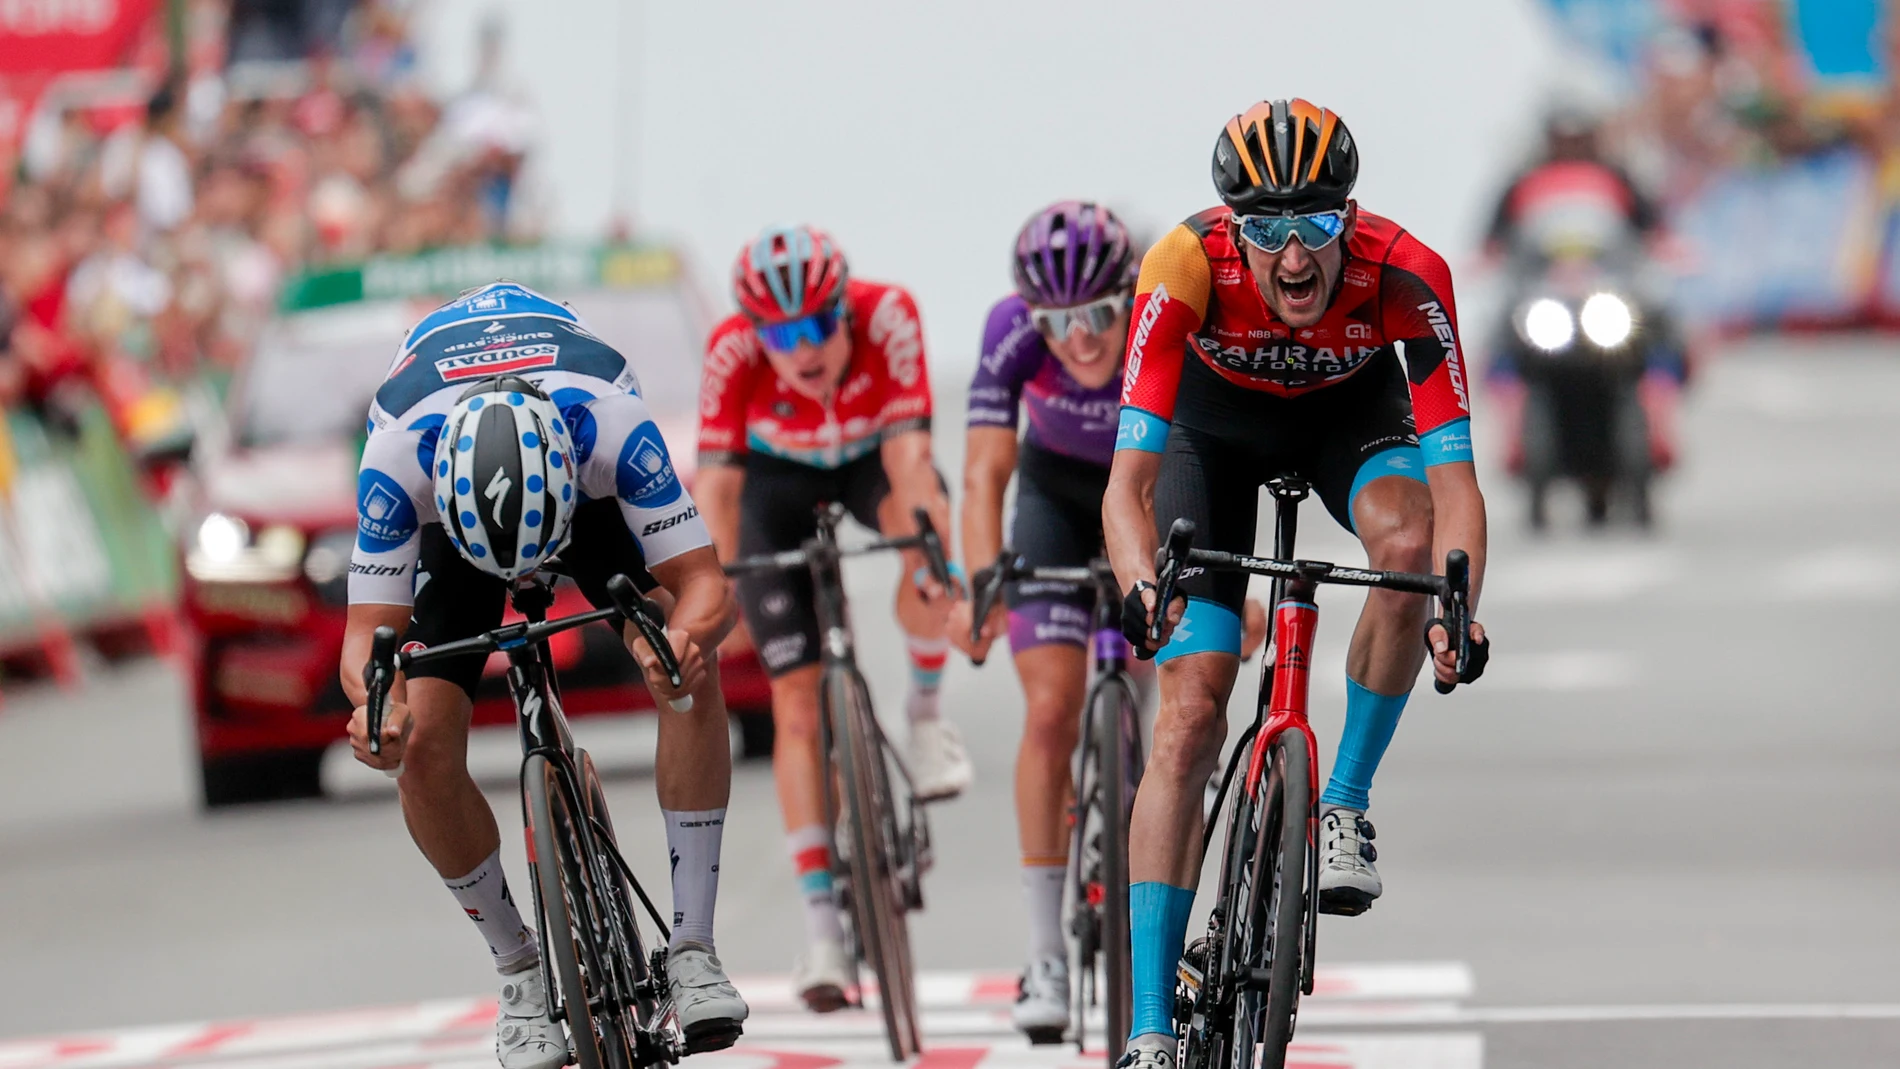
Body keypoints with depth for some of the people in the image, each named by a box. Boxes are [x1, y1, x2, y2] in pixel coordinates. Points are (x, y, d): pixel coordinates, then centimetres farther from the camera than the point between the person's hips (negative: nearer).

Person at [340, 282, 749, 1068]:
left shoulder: (610, 420, -42)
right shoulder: (397, 448, -41)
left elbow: (705, 583, -39)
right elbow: (369, 629, -35)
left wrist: (684, 637, -62)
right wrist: (378, 702, -58)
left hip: (591, 493, 0)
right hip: (450, 503, 0)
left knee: (694, 675, -25)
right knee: (424, 746, -18)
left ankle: (692, 949, -17)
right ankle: (523, 975, 3)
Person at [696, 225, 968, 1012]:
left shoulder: (887, 315, -34)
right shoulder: (734, 350, -32)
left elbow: (907, 447, -39)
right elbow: (716, 478, -31)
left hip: (873, 458, 0)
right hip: (781, 480, 0)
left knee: (924, 524, -37)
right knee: (797, 701, -10)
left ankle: (925, 711, -11)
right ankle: (820, 924, -8)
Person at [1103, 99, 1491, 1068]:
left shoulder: (1404, 278, -35)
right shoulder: (1184, 270, -37)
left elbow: (1453, 481, -38)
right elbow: (1128, 480, -40)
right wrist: (1140, 584, -59)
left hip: (1353, 408, 1)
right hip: (1218, 421, -1)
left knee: (1409, 541, -35)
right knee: (1190, 713, -12)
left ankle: (1344, 805, -12)